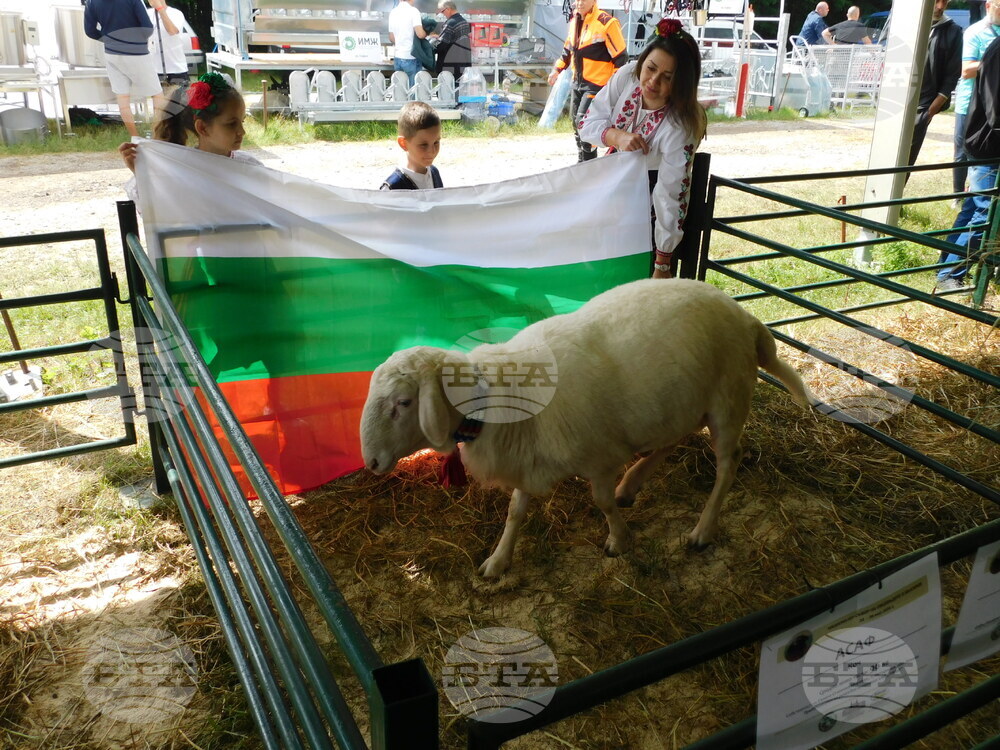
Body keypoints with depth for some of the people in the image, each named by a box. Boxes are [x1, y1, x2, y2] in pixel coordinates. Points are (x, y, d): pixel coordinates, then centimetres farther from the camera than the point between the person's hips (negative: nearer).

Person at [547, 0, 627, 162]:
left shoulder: (606, 23, -18)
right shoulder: (574, 20, 6)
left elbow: (620, 57, -15)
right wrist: (557, 69, 21)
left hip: (597, 84, -8)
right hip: (578, 82, 8)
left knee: (583, 122, -14)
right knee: (576, 122, 13)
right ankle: (582, 160, 28)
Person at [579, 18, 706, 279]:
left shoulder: (680, 127, -32)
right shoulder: (627, 76, -18)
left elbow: (670, 196, -31)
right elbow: (588, 123, -10)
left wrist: (662, 265, -29)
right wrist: (618, 136, -33)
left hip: (649, 189, -5)